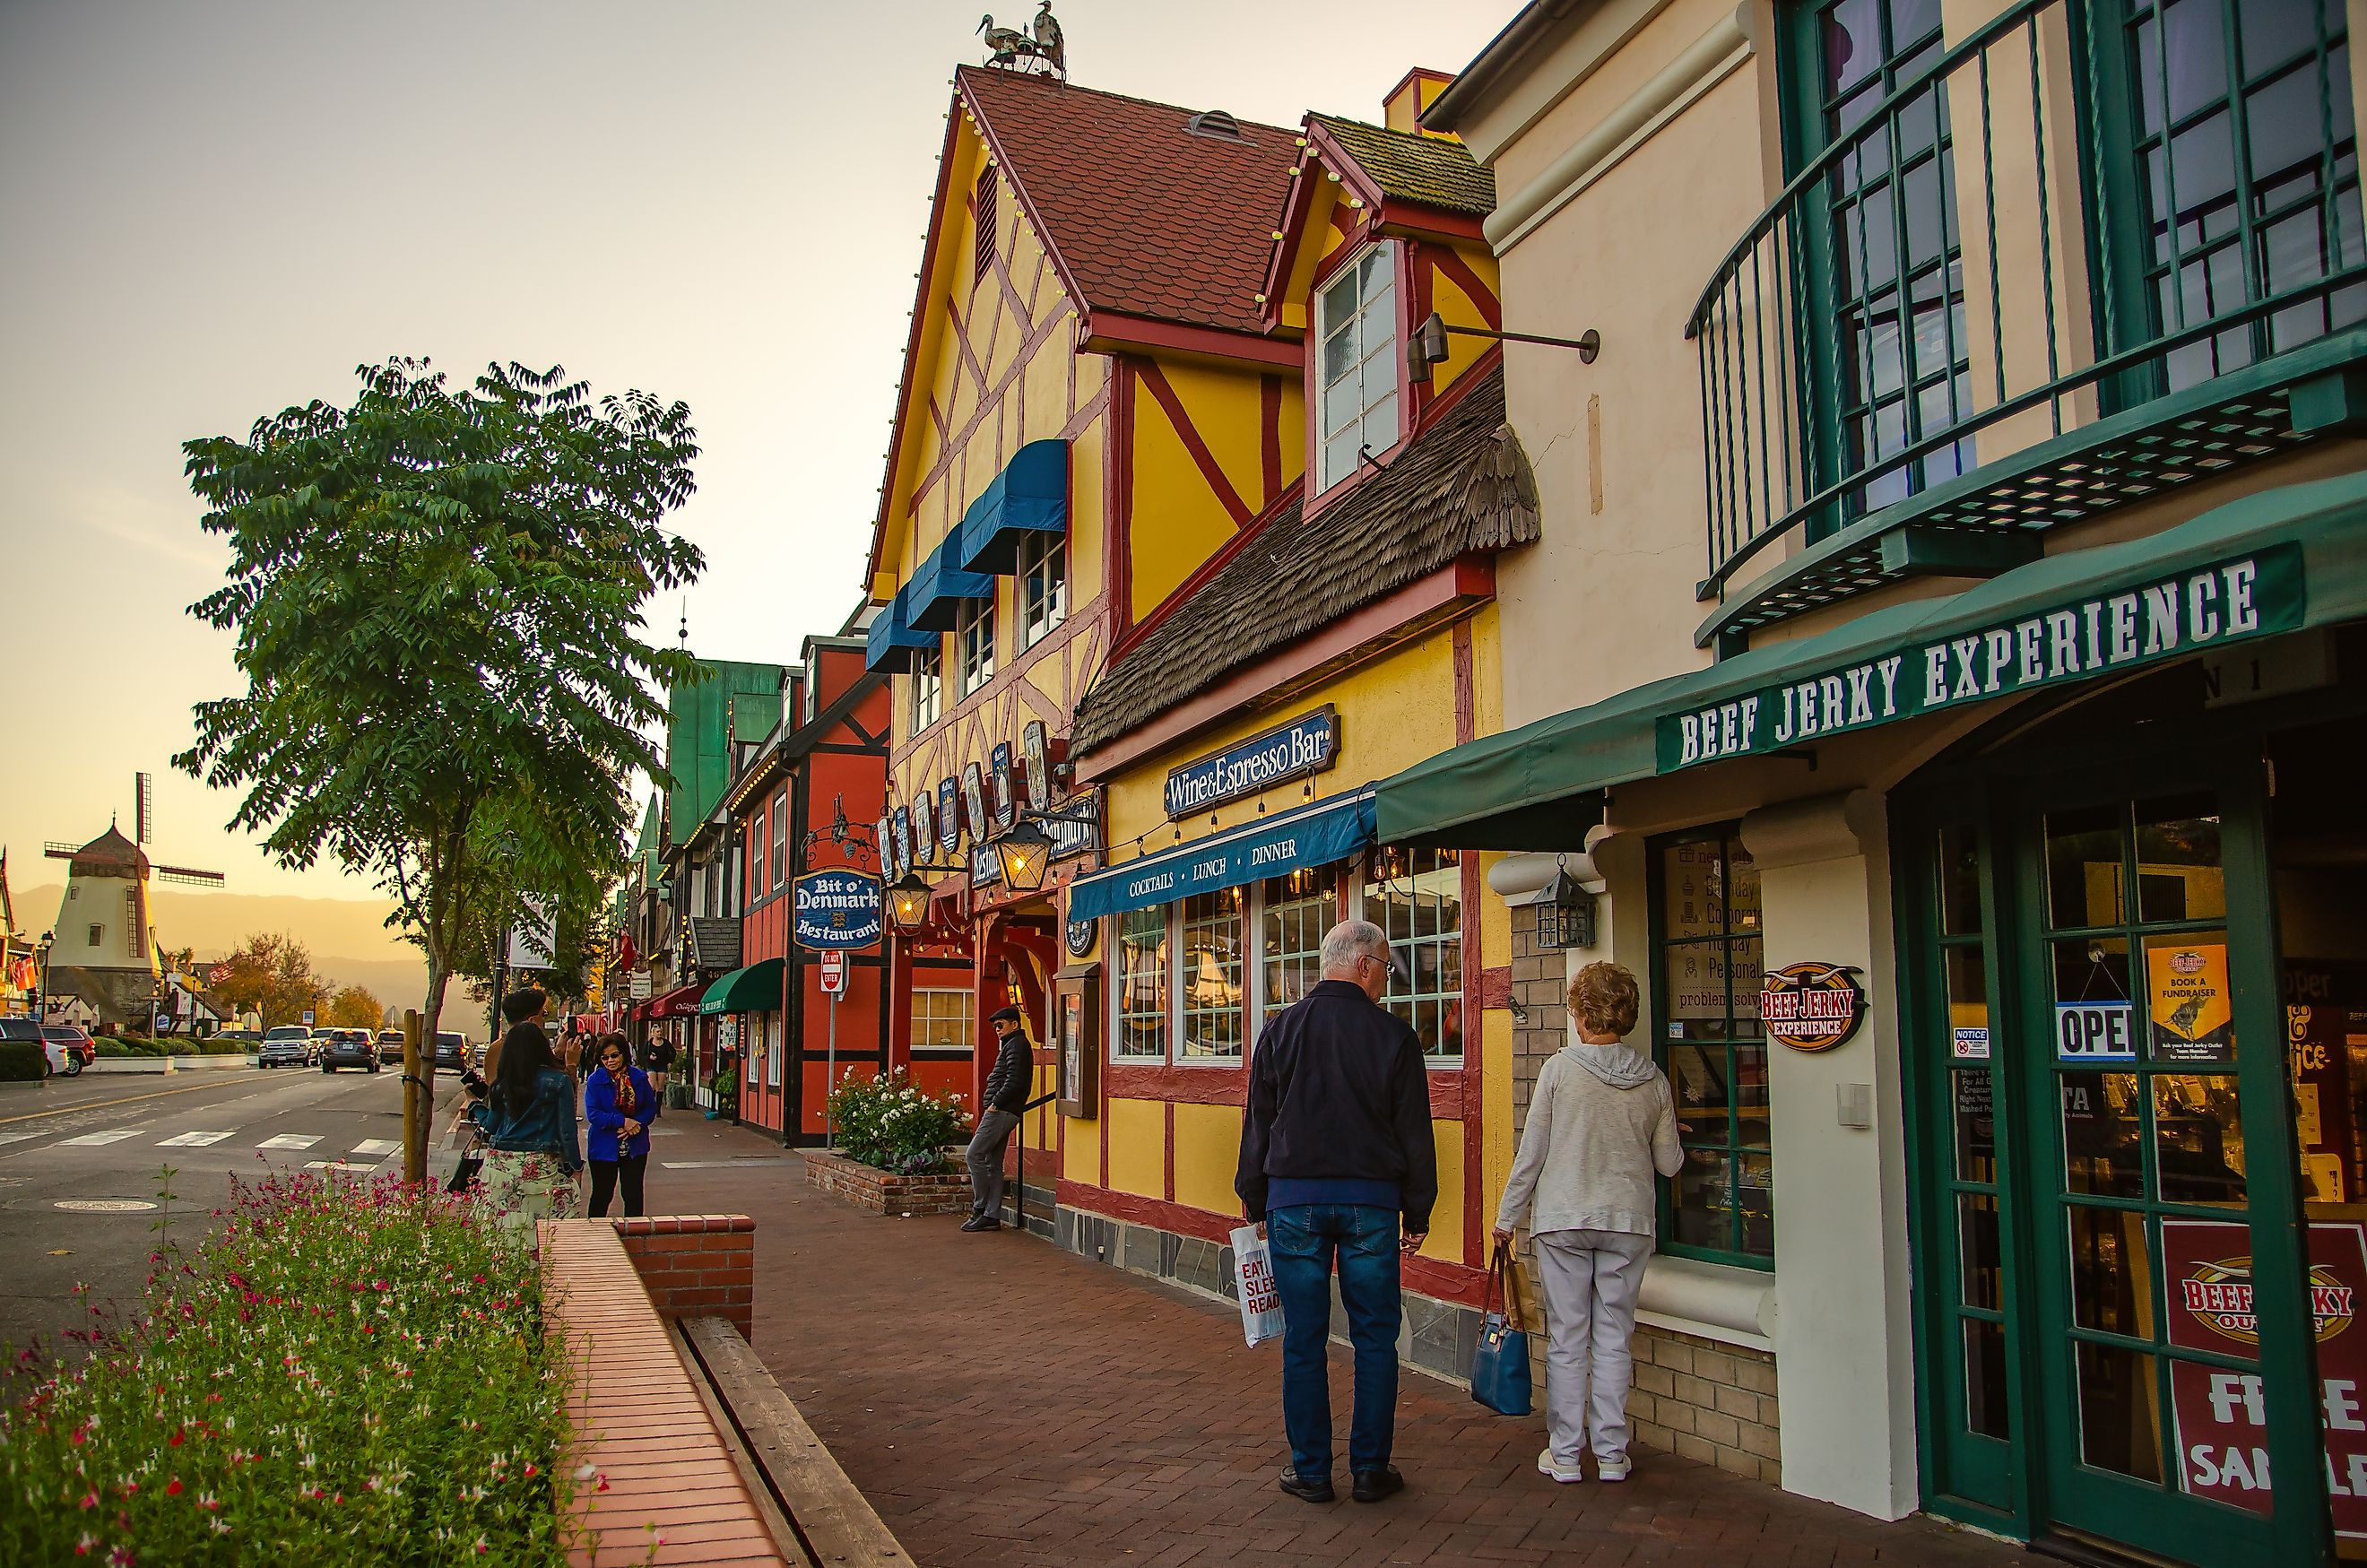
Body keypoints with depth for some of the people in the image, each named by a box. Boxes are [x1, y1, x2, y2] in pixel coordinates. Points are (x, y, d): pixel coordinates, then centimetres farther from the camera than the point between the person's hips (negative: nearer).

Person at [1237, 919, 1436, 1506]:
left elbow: (1257, 1124, 6)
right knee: (1375, 1337, 9)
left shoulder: (1281, 1029, 3)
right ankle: (1371, 1469, 14)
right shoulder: (1393, 1035, -2)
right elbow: (1415, 1133, 1)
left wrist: (1255, 1204, 14)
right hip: (1371, 1201, -1)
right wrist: (1417, 1214, 9)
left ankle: (1311, 1471, 12)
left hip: (1295, 1198, 1)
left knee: (1303, 1340, 6)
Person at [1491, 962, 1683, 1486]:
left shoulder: (1560, 1068, -9)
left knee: (1568, 1339, 6)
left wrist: (1507, 1216, 4)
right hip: (1629, 1221, 2)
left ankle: (1565, 1454, 12)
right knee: (1614, 1339, 10)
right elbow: (1669, 1163, 6)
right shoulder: (1653, 1079, 0)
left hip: (1563, 1219, -2)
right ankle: (1612, 1454, 16)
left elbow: (1531, 1152, -6)